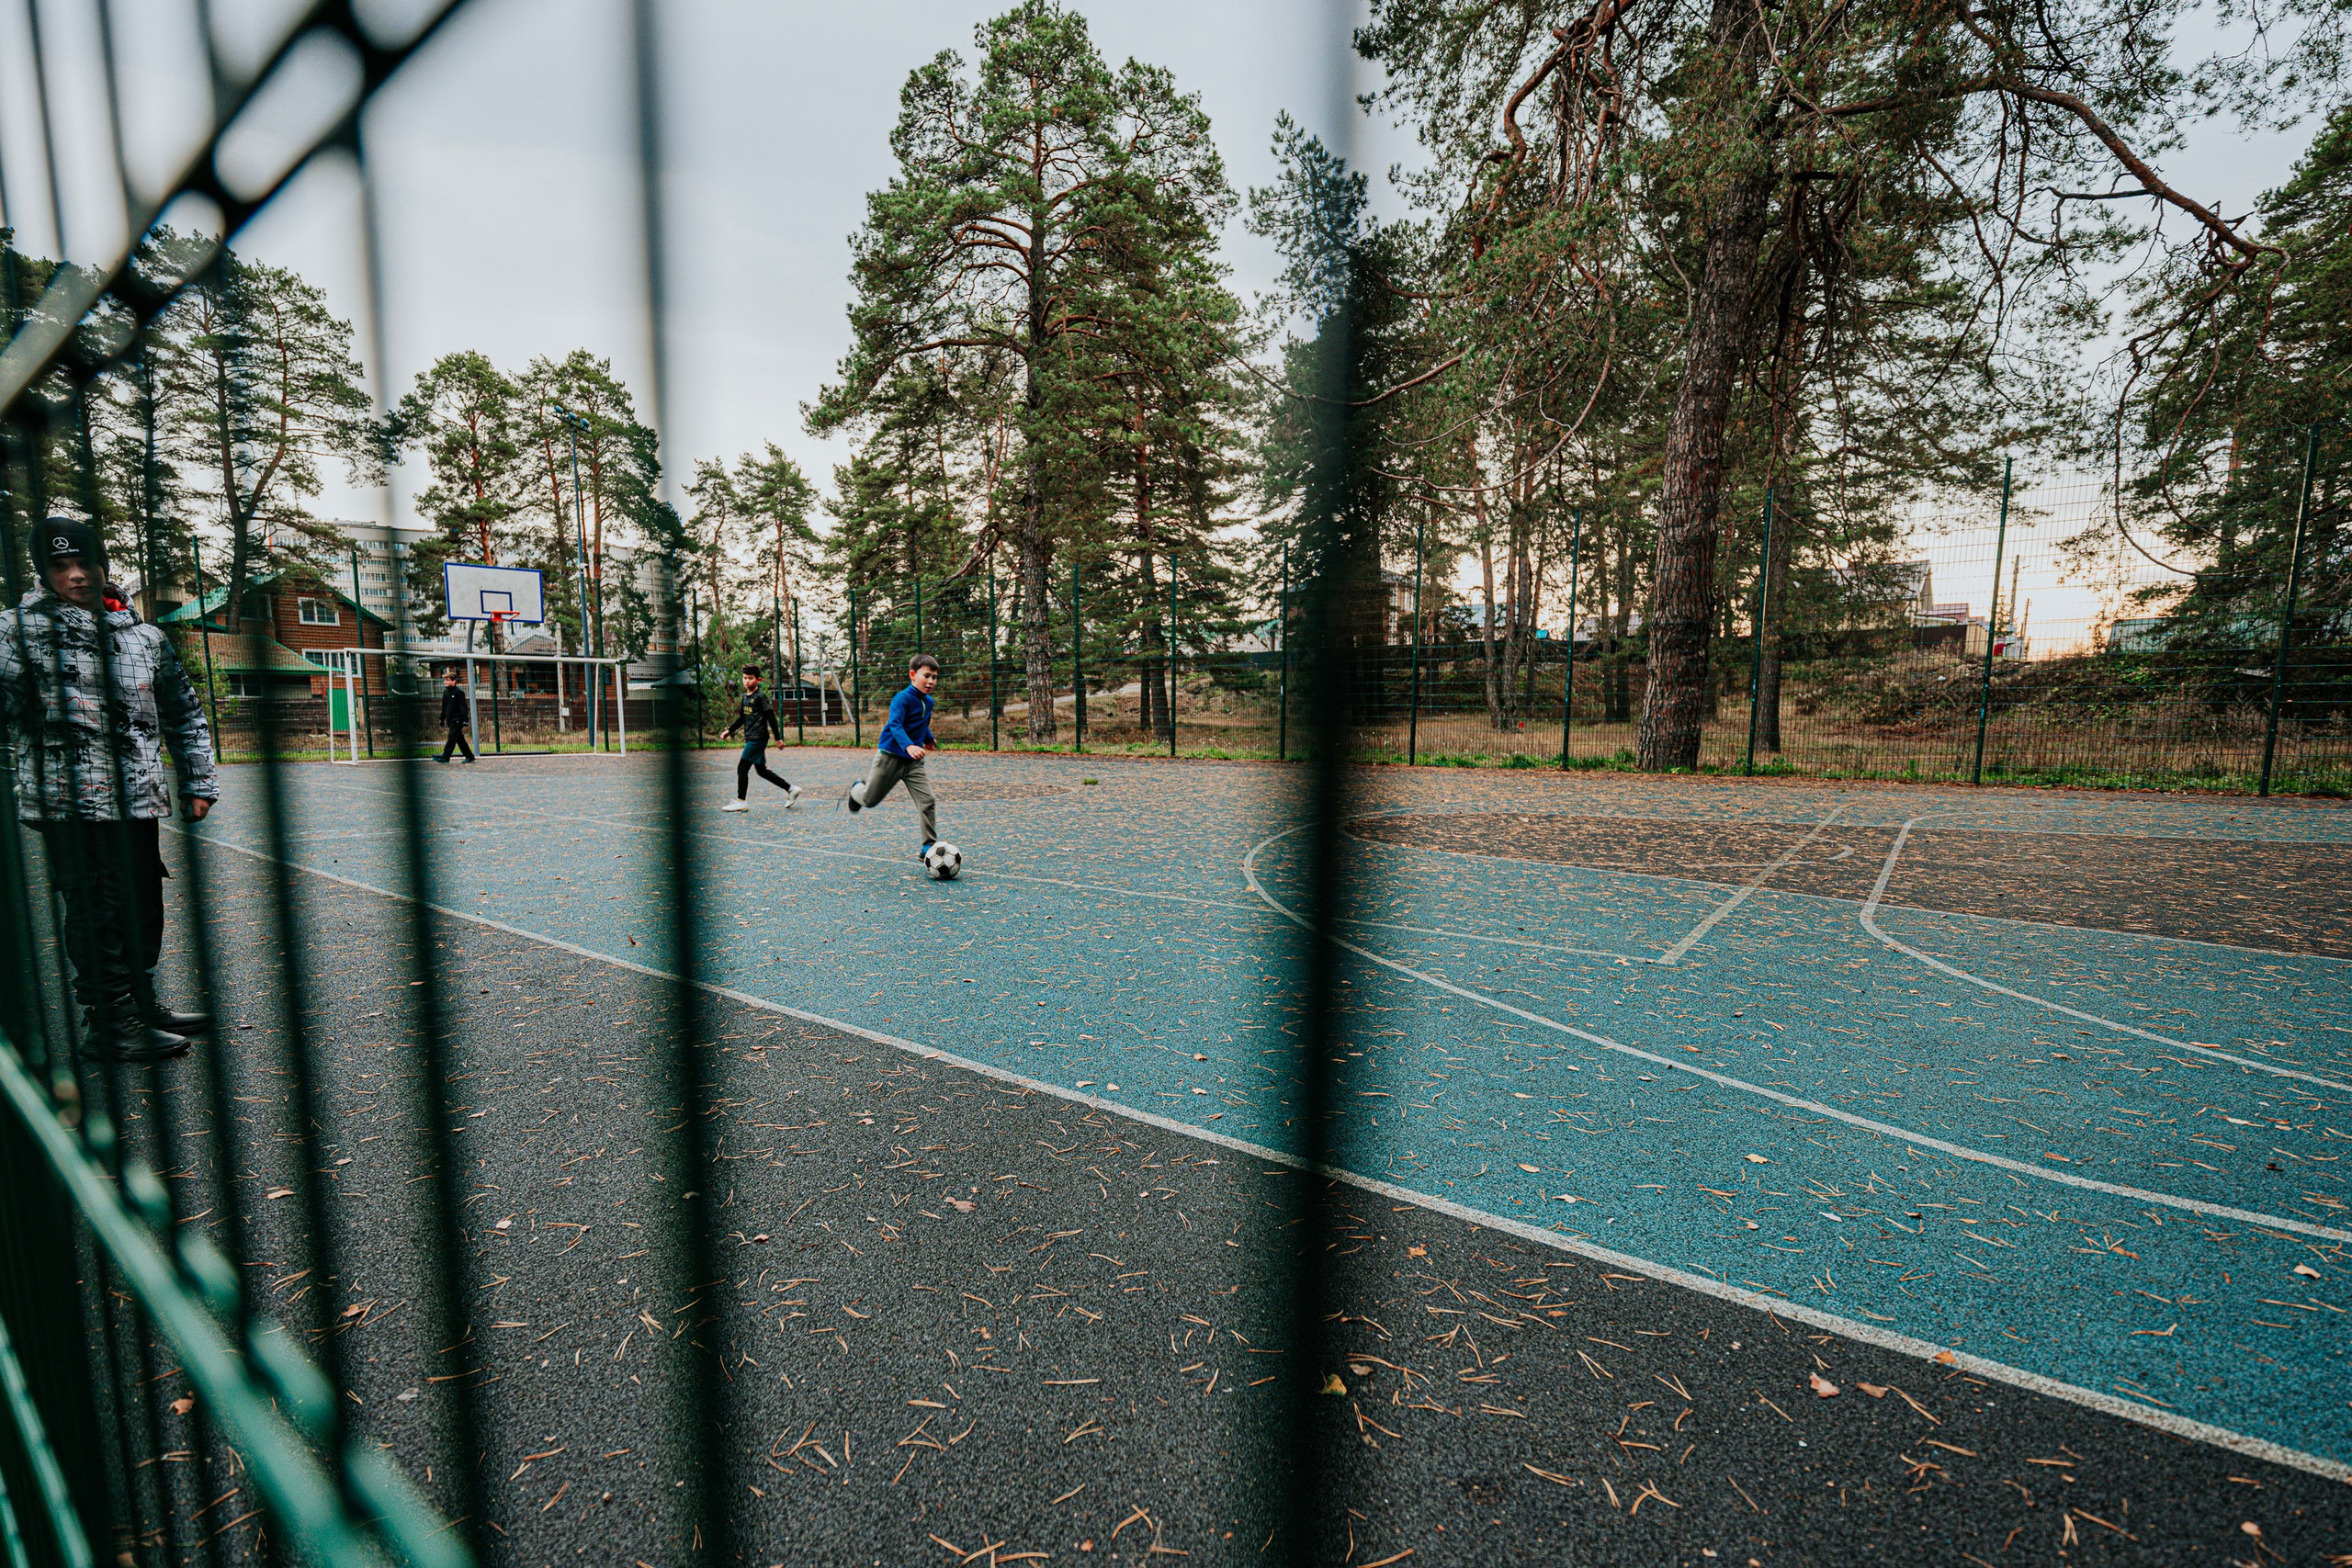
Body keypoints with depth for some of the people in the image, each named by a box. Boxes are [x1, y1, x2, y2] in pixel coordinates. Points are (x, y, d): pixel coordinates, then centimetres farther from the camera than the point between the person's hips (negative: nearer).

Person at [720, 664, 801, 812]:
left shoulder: (761, 697, -10)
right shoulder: (744, 697, 14)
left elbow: (771, 717, -12)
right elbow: (742, 718, 23)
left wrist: (778, 738, -13)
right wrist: (729, 730, 14)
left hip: (758, 738, -9)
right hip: (750, 738, 9)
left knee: (742, 768, -8)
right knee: (761, 771, 11)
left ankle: (741, 802, 0)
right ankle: (791, 790, 18)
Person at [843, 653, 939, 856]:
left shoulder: (928, 702, 6)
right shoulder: (902, 699, -18)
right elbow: (895, 725, -32)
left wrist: (928, 738, 38)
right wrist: (908, 746, -47)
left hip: (913, 761, 5)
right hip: (890, 757, -5)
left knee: (928, 801, -10)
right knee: (869, 801, 10)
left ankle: (929, 847, -2)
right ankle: (858, 788, 48)